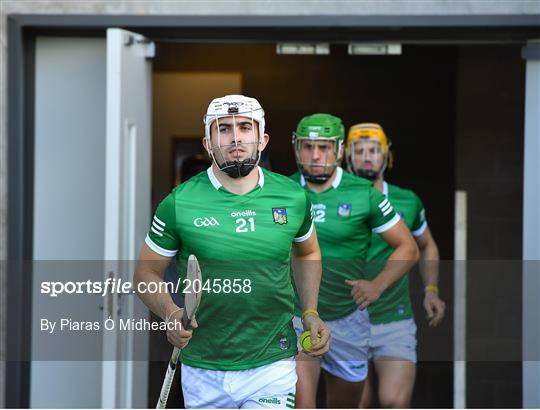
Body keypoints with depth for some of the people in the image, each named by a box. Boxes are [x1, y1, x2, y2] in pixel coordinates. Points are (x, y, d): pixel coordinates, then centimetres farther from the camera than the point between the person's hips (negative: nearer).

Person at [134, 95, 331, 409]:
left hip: (272, 366, 0)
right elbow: (147, 271, 3)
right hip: (202, 369, 0)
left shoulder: (293, 198, 1)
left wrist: (310, 312, 10)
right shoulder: (179, 203, -5)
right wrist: (170, 314, -16)